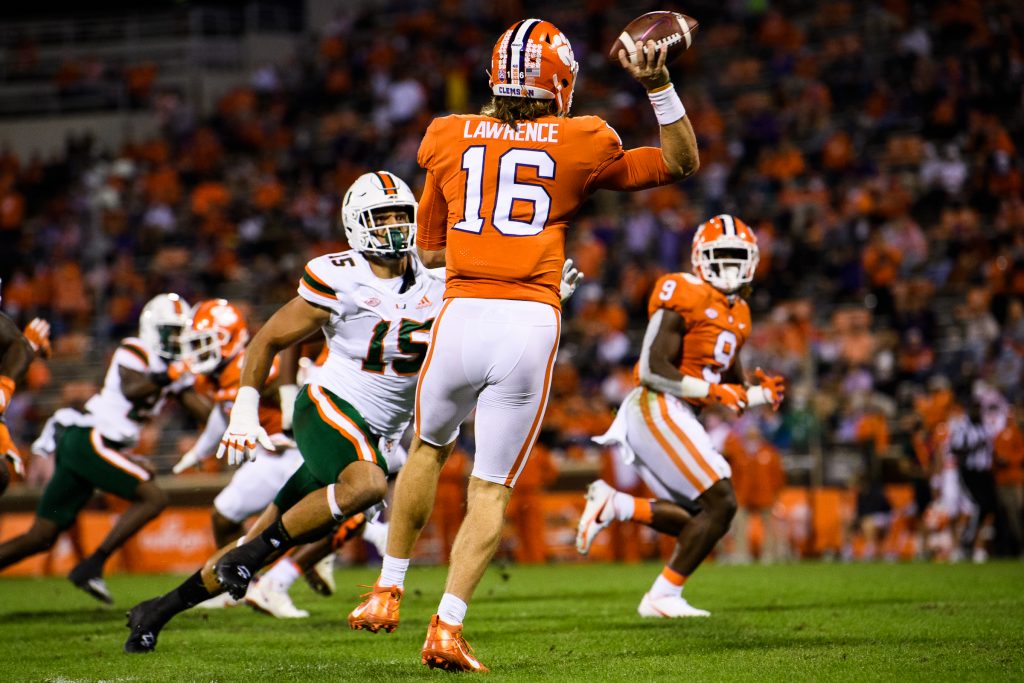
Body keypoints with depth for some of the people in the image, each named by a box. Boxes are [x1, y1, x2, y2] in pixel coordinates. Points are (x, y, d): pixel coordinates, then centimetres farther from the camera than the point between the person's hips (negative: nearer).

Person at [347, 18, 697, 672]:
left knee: (429, 445, 26)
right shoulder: (580, 145, 5)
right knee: (491, 488, 5)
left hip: (462, 317, 2)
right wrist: (659, 85, 14)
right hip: (531, 324, -1)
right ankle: (448, 627, -7)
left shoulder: (451, 139, 11)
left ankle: (389, 592, 30)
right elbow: (682, 161, 17)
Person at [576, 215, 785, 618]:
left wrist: (763, 395, 3)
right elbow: (653, 369, -17)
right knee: (721, 504, -12)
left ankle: (612, 505, 7)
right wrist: (711, 391, -19)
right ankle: (663, 596, -6)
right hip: (658, 409, -9)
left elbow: (731, 392, 22)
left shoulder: (736, 315, 17)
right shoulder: (685, 299, -11)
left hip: (676, 417, 9)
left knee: (695, 519, 7)